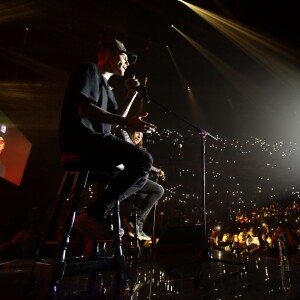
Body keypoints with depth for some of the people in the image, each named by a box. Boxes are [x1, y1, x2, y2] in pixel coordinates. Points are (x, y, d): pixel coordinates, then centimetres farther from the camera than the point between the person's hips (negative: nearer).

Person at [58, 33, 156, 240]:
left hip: (94, 142, 10)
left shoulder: (106, 87, 28)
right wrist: (128, 122, -23)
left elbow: (116, 118, 22)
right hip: (82, 138, -10)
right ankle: (95, 214, -20)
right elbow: (84, 108, -16)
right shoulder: (90, 70, 1)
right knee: (144, 159, -24)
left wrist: (132, 94, 16)